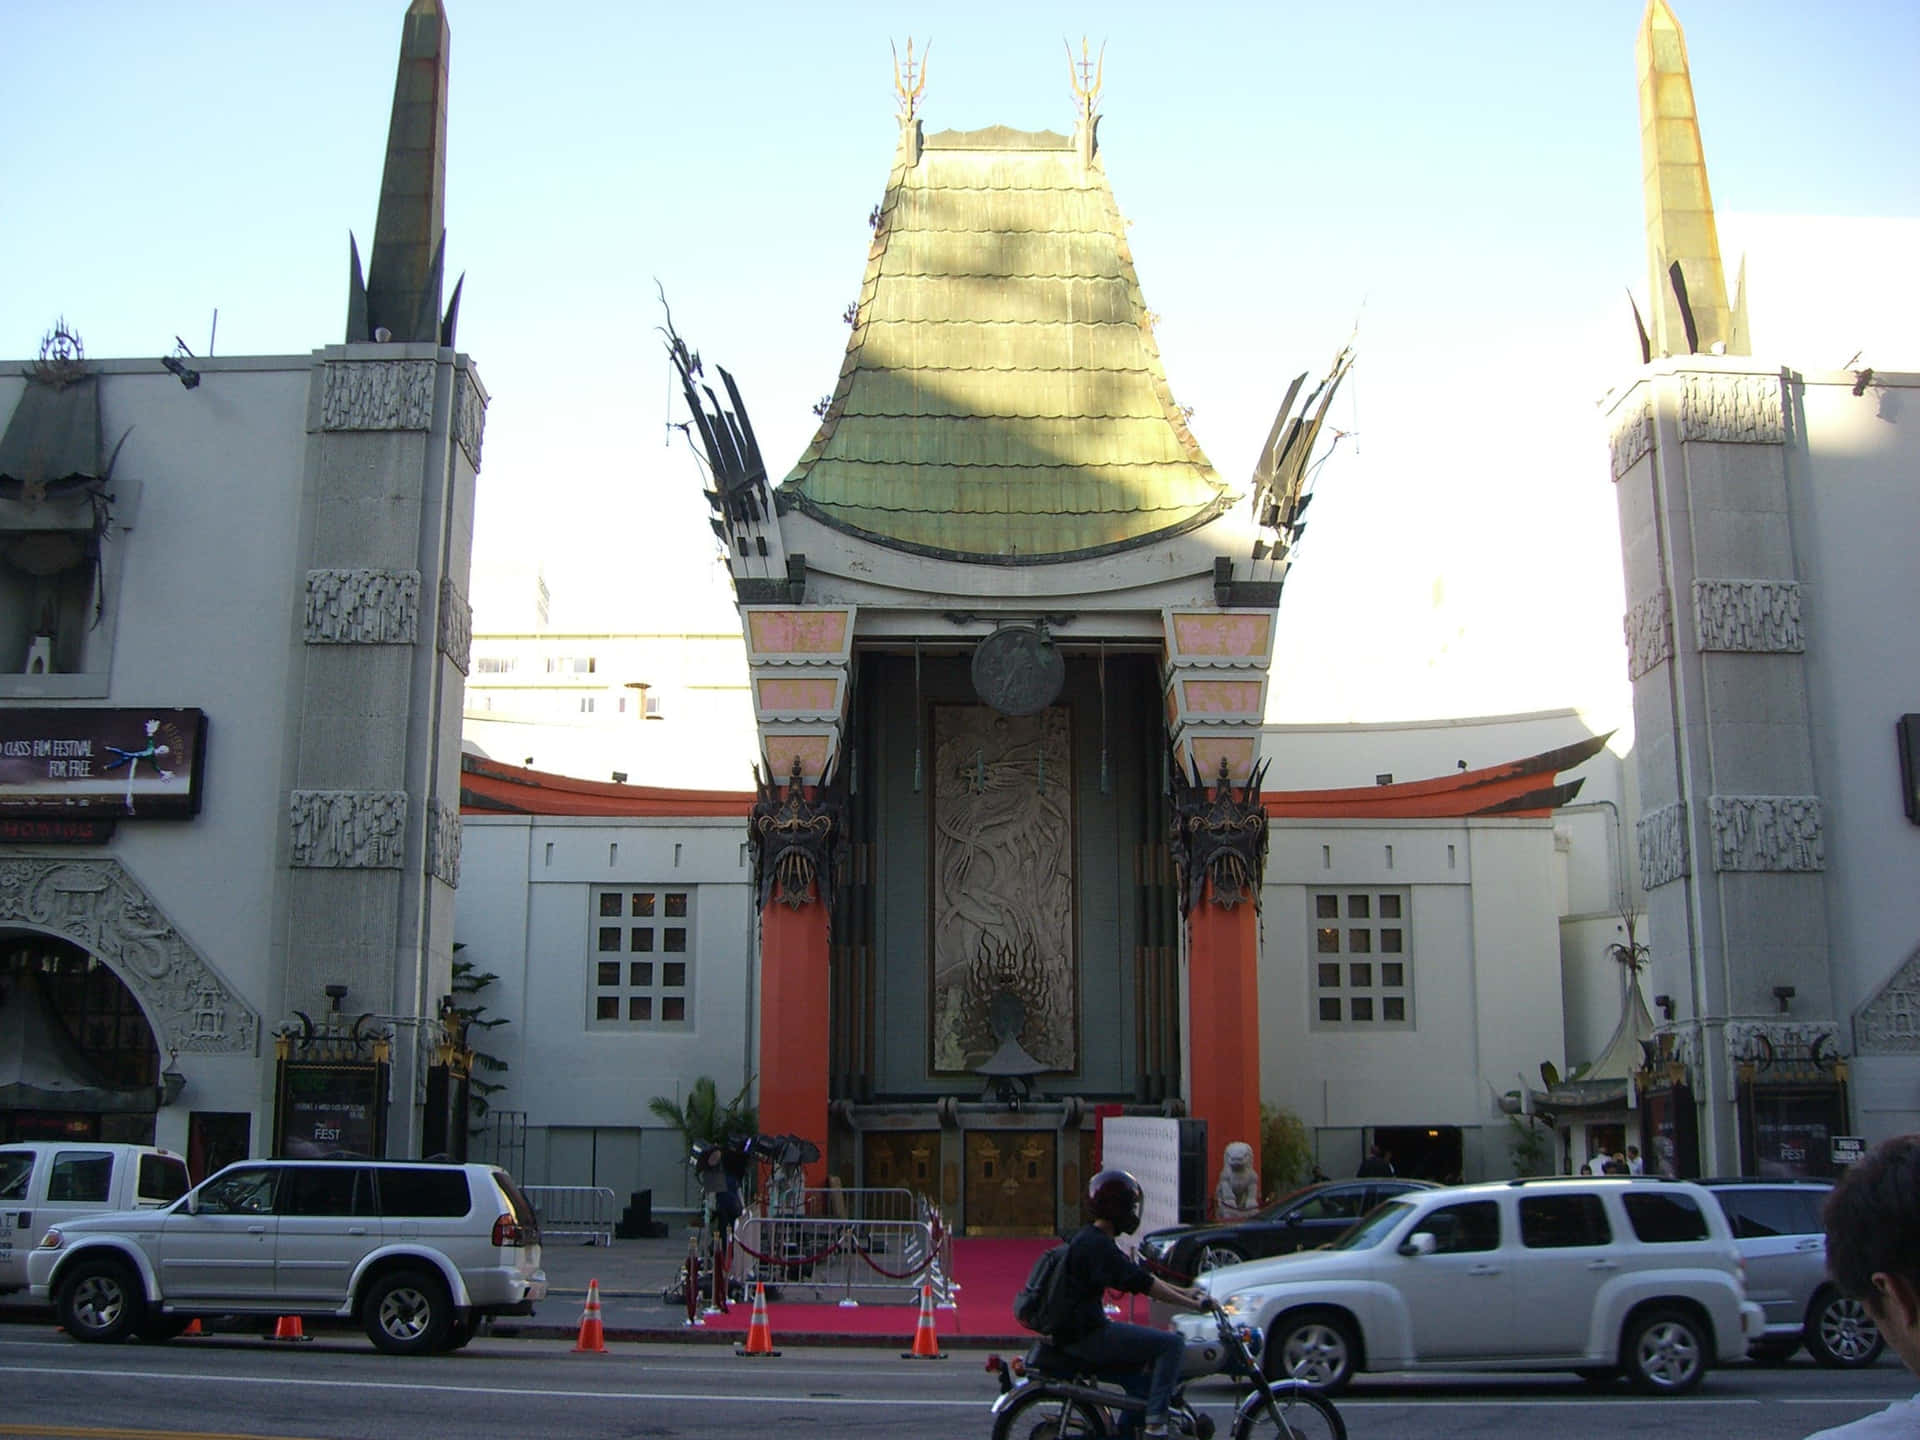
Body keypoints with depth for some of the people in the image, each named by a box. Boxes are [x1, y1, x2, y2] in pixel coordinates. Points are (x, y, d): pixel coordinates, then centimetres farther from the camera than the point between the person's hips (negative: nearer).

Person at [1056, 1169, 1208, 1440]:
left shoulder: (1088, 1238, 14)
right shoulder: (1097, 1245, -18)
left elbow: (1139, 1276, 19)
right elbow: (1142, 1283, -22)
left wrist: (1183, 1292, 15)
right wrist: (1191, 1304, -18)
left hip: (1077, 1331, 11)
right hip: (1087, 1335, -11)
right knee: (1171, 1344, -12)